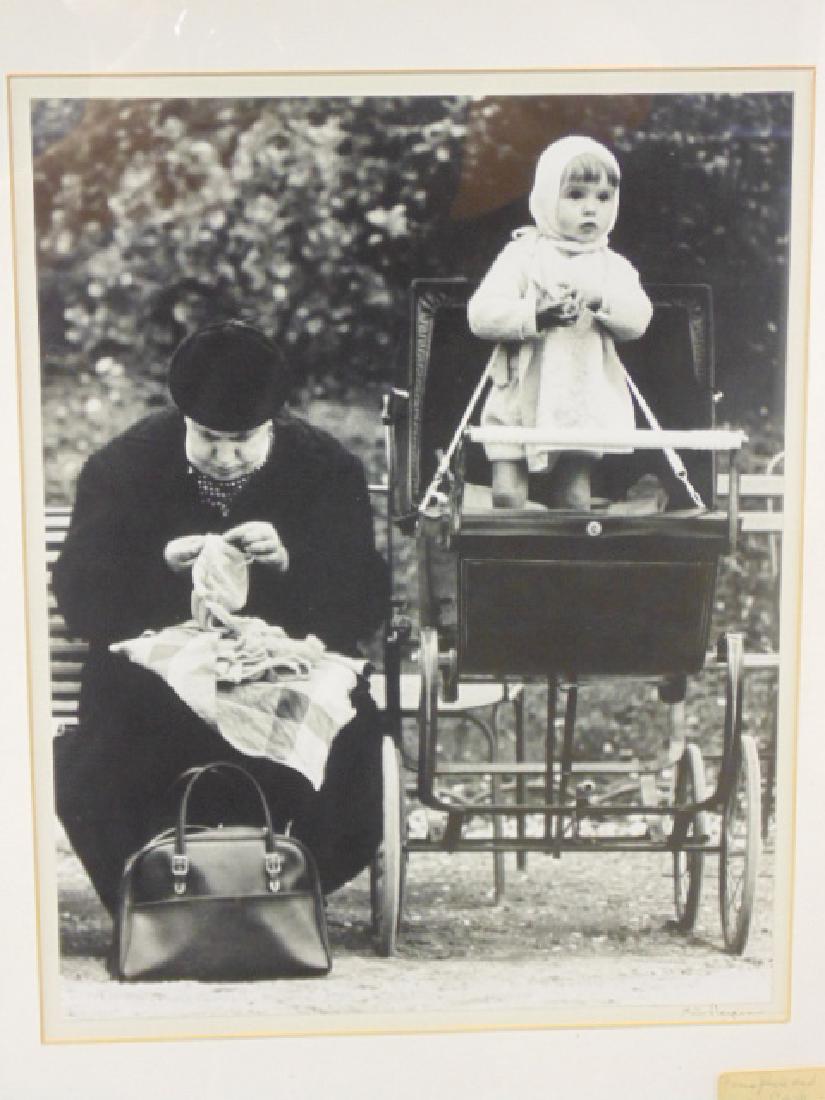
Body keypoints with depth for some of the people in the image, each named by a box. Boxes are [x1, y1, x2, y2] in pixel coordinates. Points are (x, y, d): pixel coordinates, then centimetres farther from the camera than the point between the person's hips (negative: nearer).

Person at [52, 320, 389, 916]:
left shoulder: (329, 468, 0)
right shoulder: (123, 466, 0)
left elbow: (363, 609, -5)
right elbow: (79, 601, -4)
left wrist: (290, 563, -25)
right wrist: (161, 568, -23)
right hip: (152, 683, 0)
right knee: (89, 777, -29)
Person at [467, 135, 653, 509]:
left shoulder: (614, 267, 11)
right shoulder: (523, 255, 3)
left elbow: (638, 319, -4)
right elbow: (481, 314, -8)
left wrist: (600, 297, -21)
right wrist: (536, 314, -21)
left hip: (581, 408, 2)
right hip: (519, 403, -2)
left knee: (574, 500, 1)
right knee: (507, 498, -6)